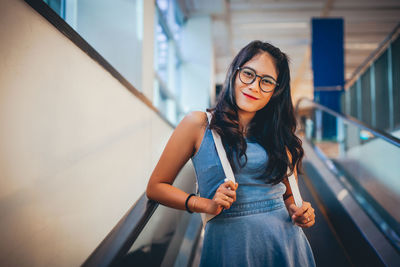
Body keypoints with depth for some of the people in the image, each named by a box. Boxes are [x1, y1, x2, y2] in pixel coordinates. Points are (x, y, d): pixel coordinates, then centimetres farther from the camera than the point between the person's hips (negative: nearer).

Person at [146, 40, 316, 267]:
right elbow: (156, 187, -2)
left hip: (285, 240, 4)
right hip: (229, 243, -3)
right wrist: (207, 205, -15)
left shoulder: (280, 137, 7)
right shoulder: (199, 124, -4)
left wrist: (300, 213, -6)